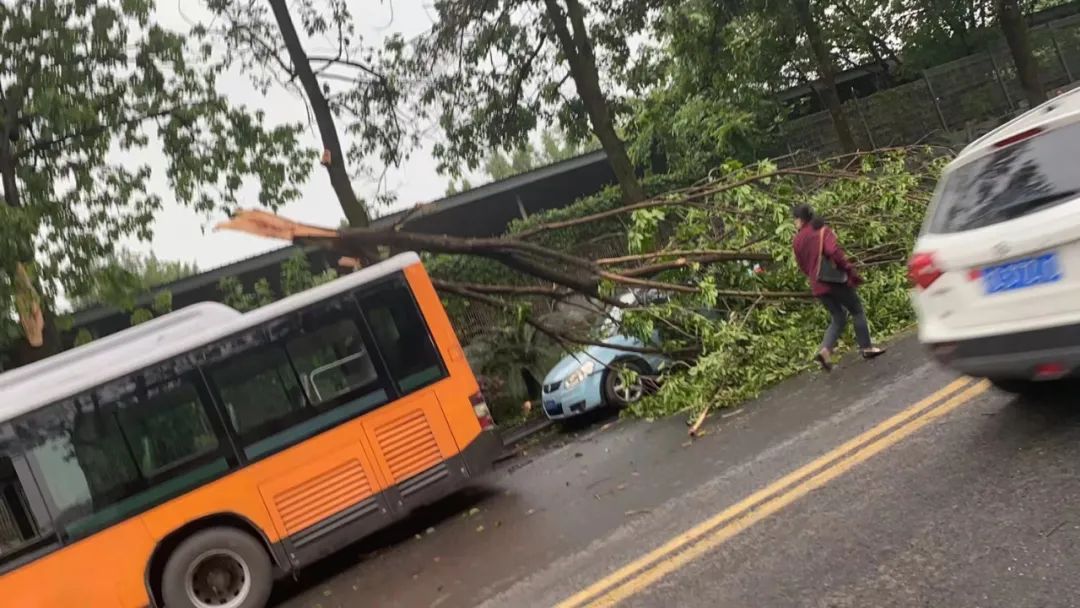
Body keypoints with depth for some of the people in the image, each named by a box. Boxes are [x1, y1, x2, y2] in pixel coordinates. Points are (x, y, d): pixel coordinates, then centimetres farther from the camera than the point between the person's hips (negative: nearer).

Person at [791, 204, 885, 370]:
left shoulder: (797, 240, 7)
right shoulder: (823, 231, -8)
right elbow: (833, 251, -22)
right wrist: (851, 271, -16)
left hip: (817, 287, 5)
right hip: (836, 281, -5)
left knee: (838, 318, 15)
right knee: (857, 312, 12)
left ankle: (825, 350, -3)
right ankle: (866, 347, 15)